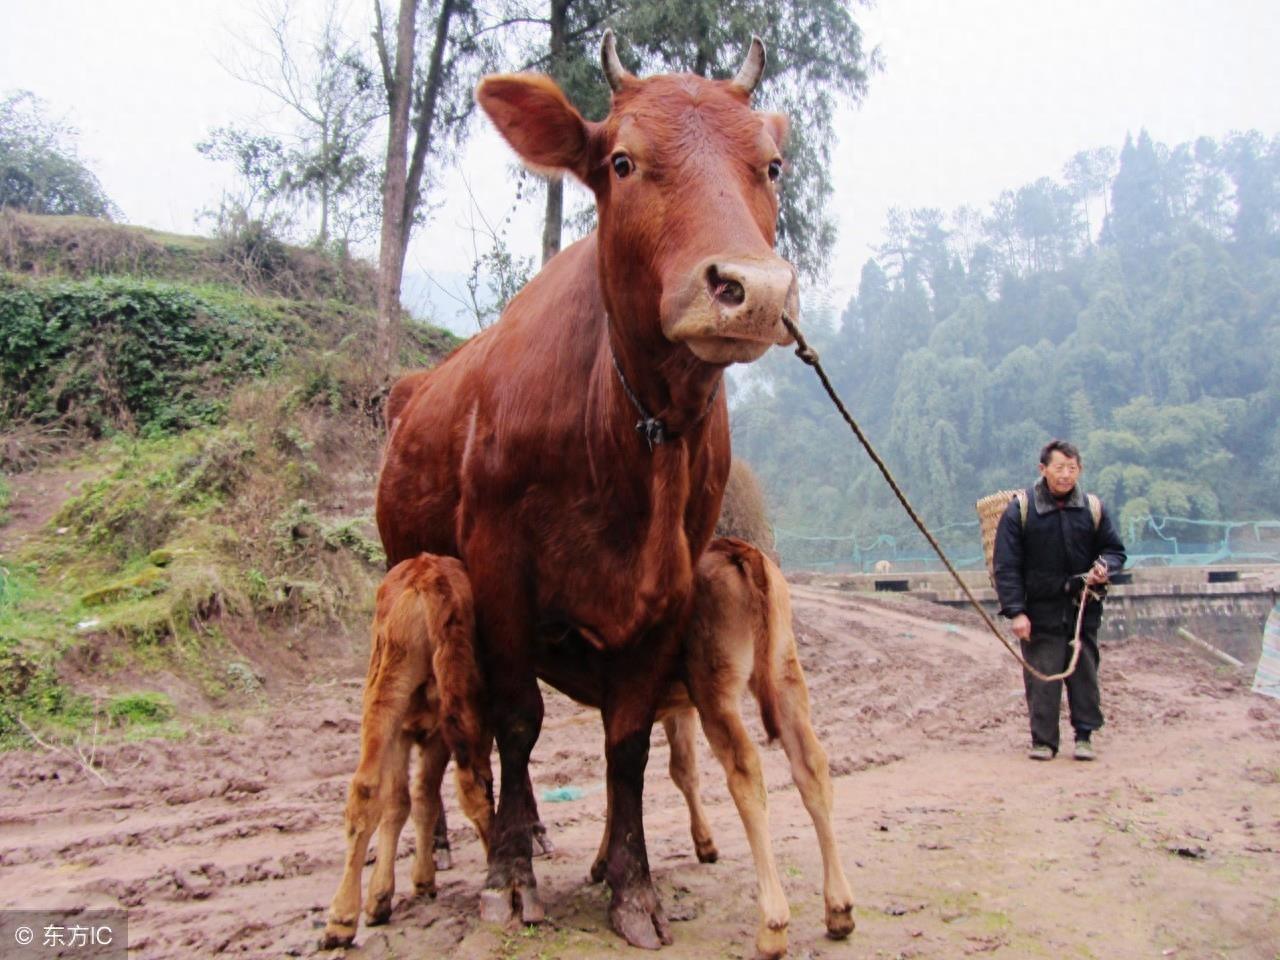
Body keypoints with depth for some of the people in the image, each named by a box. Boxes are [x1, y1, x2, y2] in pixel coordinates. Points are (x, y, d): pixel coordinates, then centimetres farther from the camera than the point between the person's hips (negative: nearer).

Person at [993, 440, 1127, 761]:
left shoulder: (1093, 509, 4)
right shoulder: (1020, 510, -5)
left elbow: (1115, 550, 16)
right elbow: (1006, 566, -5)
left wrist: (1104, 566, -9)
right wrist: (1015, 611, -12)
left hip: (1083, 608, 3)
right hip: (1040, 611, -2)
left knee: (1084, 672, 5)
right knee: (1041, 676, -2)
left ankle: (1084, 735, 18)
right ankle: (1043, 740, 9)